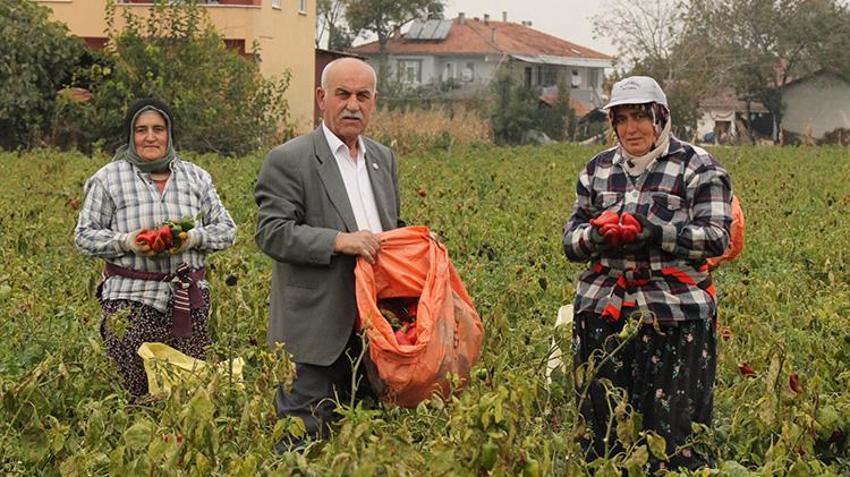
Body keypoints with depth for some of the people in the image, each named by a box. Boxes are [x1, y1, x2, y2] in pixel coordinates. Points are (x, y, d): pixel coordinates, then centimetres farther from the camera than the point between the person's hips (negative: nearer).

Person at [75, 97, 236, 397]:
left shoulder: (196, 178, 13)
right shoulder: (109, 178, 5)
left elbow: (225, 229, 14)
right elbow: (85, 235, 6)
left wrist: (194, 238, -7)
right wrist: (127, 242, -12)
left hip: (188, 301, 2)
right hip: (132, 302, -2)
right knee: (139, 393, -9)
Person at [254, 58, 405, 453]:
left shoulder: (384, 158, 16)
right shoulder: (287, 161, -6)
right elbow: (271, 233, -14)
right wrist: (339, 241, -22)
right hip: (316, 332, -6)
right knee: (303, 435, -5)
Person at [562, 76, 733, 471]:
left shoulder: (697, 168, 1)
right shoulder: (598, 169, 14)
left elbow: (715, 239, -9)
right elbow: (571, 242, 13)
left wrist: (646, 228, -19)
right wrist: (598, 232, -11)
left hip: (675, 316, -4)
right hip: (602, 312, 4)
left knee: (674, 429, -4)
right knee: (600, 426, 8)